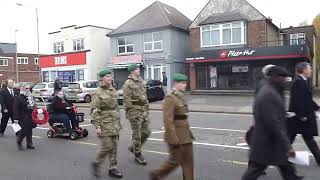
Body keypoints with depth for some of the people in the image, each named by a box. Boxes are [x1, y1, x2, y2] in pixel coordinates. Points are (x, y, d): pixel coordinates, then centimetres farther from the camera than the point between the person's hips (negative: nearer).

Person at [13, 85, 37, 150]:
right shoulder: (18, 98, -10)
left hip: (31, 117, 6)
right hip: (23, 118, -6)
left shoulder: (31, 97, 12)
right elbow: (16, 109, -13)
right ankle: (19, 142, 19)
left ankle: (29, 143, 20)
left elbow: (34, 106, 21)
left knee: (29, 130, 11)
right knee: (24, 131, -6)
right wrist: (16, 118, -18)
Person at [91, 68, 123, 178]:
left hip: (114, 124, 6)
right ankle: (96, 163, 20)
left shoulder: (113, 90, 10)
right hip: (104, 124, -6)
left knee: (114, 146, 9)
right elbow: (94, 111, -13)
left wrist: (118, 122, 17)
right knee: (107, 146, -5)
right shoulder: (98, 93, -10)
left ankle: (113, 168, 21)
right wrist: (97, 126, -18)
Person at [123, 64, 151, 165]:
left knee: (146, 132, 11)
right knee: (137, 134, 1)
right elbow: (127, 100, -14)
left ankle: (133, 147, 30)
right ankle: (138, 155, 16)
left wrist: (147, 108, 18)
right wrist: (129, 113, -17)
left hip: (144, 112, 8)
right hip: (135, 112, -8)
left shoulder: (140, 81, 15)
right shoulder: (128, 84, -11)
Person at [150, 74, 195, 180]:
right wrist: (174, 139, -21)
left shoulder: (181, 96, 11)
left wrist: (188, 132, 17)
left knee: (188, 161, 11)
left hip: (185, 136, 8)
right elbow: (168, 121, -21)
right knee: (174, 161, 6)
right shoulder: (170, 98, -17)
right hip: (176, 136, -8)